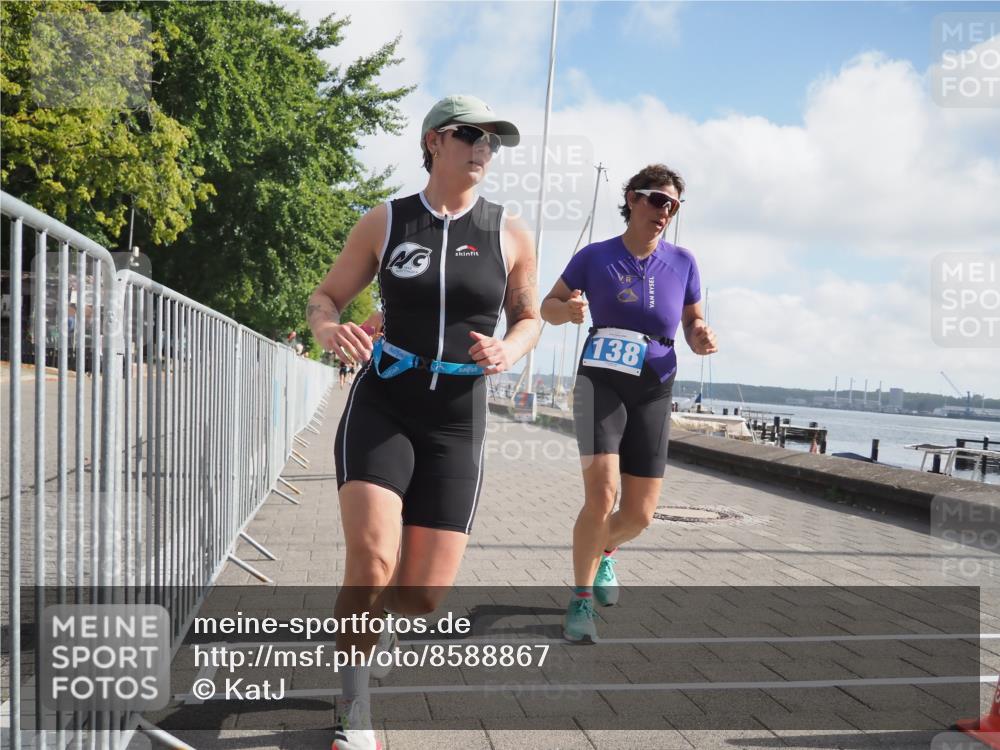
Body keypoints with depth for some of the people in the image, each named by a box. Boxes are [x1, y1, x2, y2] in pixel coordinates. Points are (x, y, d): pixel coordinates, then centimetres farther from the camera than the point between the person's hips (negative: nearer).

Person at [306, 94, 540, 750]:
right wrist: (330, 329, -15)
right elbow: (325, 298, 9)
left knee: (422, 596, -2)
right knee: (371, 562, -23)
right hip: (381, 407, -1)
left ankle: (358, 617, 36)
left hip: (458, 423, 2)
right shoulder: (384, 222, 2)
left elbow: (529, 317, 14)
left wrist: (509, 351, -10)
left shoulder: (510, 234, 3)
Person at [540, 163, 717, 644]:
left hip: (652, 393, 3)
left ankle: (604, 553, 40)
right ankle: (580, 600, -2)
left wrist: (701, 339, -11)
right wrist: (568, 311, -17)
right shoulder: (595, 256, -3)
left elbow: (693, 322, 13)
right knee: (601, 495, -21)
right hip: (599, 384, -3)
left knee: (639, 514, 3)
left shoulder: (682, 262, 1)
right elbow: (548, 305, 6)